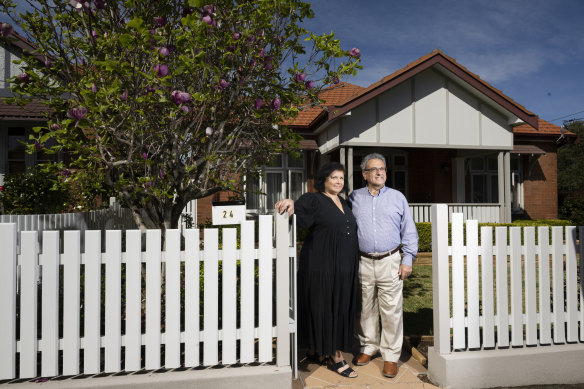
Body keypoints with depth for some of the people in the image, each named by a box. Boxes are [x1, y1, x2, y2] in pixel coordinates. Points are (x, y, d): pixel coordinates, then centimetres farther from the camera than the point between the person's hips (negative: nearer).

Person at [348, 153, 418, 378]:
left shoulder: (397, 197, 8)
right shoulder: (355, 198, 8)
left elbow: (409, 231, 8)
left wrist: (408, 260, 0)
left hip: (390, 262, -1)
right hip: (363, 262, 1)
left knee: (391, 310, 1)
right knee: (366, 308, 10)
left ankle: (391, 355, 15)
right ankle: (368, 347, 28)